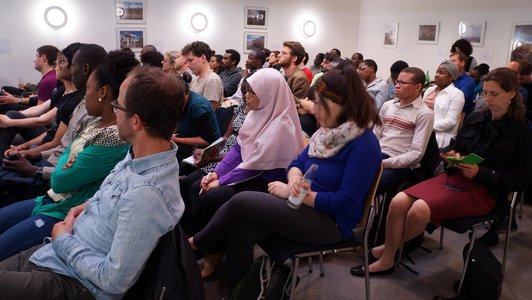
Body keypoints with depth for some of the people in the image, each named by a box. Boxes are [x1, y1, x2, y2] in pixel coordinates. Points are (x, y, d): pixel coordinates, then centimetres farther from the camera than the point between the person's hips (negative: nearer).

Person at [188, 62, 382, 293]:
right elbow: (298, 163, 10)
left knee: (241, 202, -15)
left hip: (331, 221, -7)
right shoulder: (329, 131, 7)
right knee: (238, 232, -14)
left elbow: (345, 203, -23)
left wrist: (295, 193, -18)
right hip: (306, 206, 8)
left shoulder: (364, 144, -18)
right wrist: (295, 179, -15)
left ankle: (196, 243, 12)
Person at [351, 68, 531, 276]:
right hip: (452, 177, 5)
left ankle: (389, 247, -1)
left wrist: (480, 173, -18)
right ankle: (386, 260, -7)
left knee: (420, 210, -29)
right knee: (398, 202, -20)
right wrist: (452, 155, -3)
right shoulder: (474, 118, 8)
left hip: (482, 191, -5)